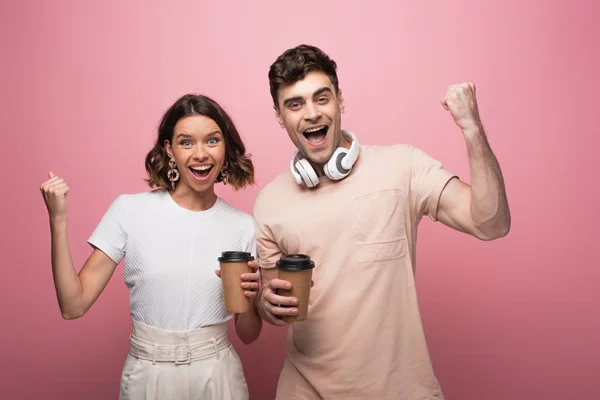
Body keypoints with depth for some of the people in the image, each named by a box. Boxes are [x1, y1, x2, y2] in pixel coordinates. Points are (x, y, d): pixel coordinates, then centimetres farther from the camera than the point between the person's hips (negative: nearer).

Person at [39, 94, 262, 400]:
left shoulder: (244, 226, -5)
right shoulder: (128, 210, -9)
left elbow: (248, 335, 1)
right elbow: (73, 305, -10)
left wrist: (248, 297, -19)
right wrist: (58, 220, -17)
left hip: (218, 375, 1)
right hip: (146, 375, 0)